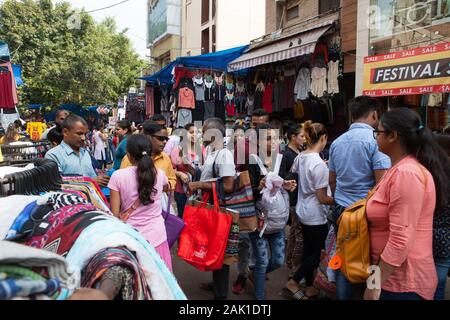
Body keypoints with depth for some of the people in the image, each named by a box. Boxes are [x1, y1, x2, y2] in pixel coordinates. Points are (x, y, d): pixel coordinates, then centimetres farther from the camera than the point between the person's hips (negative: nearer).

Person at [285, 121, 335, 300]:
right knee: (317, 254, 9)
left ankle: (310, 289, 30)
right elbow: (322, 198, -21)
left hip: (303, 212, 8)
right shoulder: (319, 164, -23)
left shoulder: (300, 157, 0)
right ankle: (293, 282, 16)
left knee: (308, 251, 17)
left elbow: (294, 171, 25)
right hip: (316, 216, -8)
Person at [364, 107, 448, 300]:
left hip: (402, 283, -9)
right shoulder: (401, 169, 9)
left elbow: (401, 240, -27)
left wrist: (375, 284, -20)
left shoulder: (406, 173, -24)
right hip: (395, 276, 9)